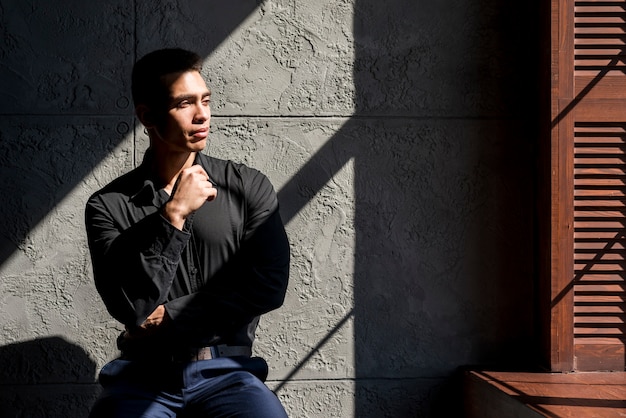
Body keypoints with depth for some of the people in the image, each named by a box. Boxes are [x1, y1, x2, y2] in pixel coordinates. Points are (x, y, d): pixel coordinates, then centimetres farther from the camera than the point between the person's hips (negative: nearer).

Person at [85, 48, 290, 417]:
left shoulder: (250, 188, 8)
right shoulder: (109, 206, 5)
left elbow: (269, 286, -1)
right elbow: (131, 305, -7)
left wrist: (169, 316, -4)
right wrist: (173, 216, -12)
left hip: (225, 372, 1)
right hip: (143, 376, -1)